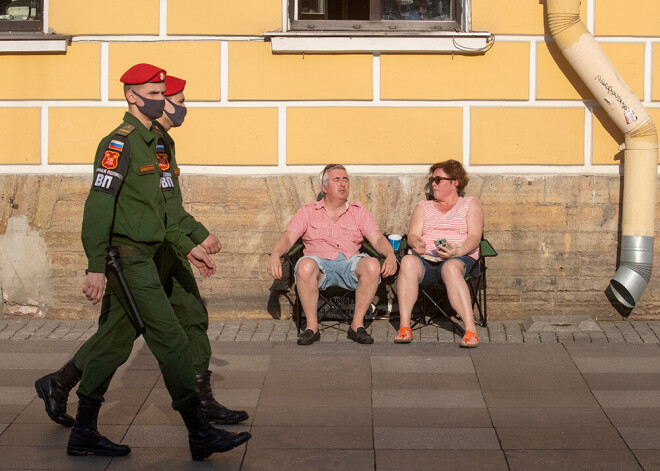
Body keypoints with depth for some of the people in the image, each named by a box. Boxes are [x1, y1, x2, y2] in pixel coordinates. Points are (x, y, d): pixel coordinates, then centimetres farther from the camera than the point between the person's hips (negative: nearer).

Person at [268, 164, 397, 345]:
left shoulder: (359, 211, 20)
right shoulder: (308, 212, 18)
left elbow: (377, 238, 8)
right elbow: (288, 237, 6)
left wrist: (390, 255, -15)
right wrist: (275, 255, -16)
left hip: (350, 262, 1)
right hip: (320, 262, -1)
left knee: (372, 265, -32)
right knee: (305, 265, -37)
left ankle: (357, 324, -20)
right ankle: (312, 326, -25)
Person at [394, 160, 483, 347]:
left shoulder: (470, 204, 18)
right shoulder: (423, 207, 28)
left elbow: (474, 237, 3)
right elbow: (412, 234, 12)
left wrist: (458, 251, -18)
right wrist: (416, 243, -14)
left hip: (461, 257, -2)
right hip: (425, 258, 2)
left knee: (451, 268, -41)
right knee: (408, 262, -35)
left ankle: (471, 330, -49)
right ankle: (404, 327, -41)